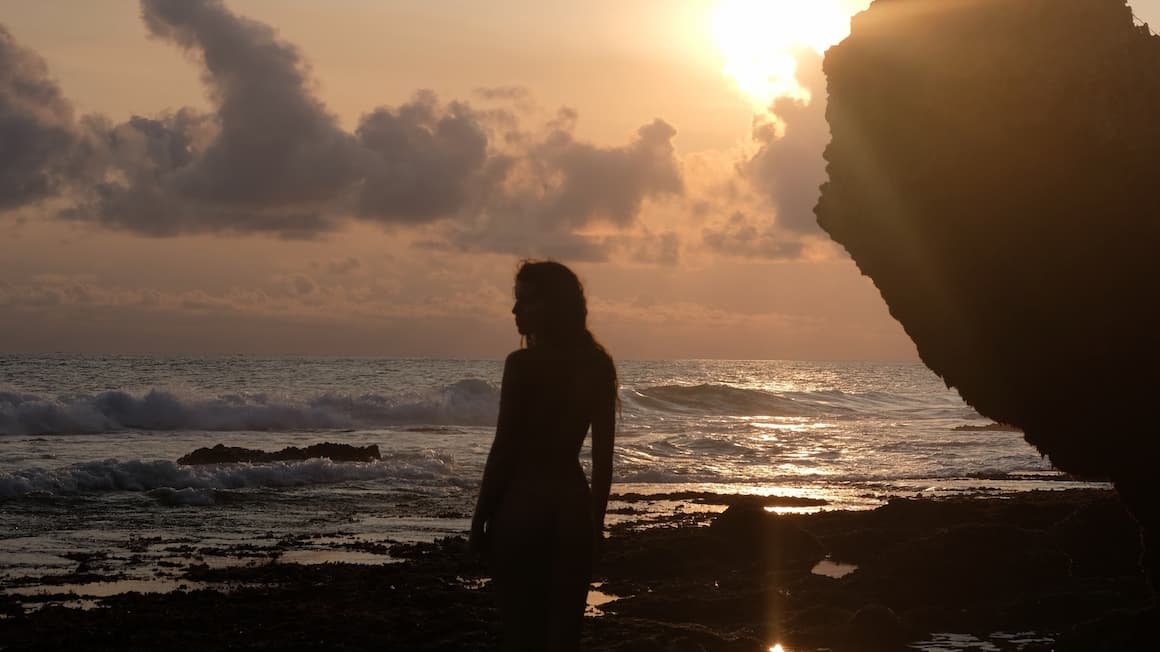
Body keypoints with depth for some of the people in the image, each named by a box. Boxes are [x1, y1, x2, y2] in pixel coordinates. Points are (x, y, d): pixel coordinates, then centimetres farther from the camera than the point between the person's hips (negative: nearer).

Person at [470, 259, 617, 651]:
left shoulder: (523, 364, -12)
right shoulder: (599, 365, 4)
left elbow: (504, 450, -11)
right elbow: (603, 454, 7)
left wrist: (480, 520, -4)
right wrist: (596, 517, 16)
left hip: (522, 504, -5)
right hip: (574, 506, 5)